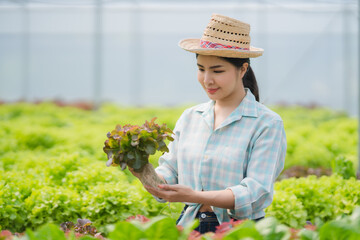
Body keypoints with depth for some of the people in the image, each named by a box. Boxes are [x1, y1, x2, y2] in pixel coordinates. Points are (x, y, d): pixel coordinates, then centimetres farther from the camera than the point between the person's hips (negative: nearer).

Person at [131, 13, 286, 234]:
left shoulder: (267, 124, -3)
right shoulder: (190, 117, 15)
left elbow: (256, 193, -11)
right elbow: (170, 172, 13)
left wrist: (195, 196, -22)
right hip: (189, 227, 4)